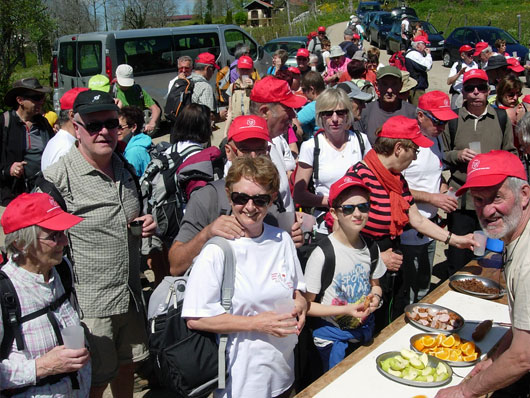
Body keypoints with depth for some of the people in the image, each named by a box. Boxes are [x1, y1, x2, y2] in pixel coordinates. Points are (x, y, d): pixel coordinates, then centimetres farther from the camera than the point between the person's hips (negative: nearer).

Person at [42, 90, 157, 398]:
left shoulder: (125, 169, 7)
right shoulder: (57, 179, -16)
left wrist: (147, 224, 0)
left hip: (131, 297, 6)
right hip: (89, 305, -6)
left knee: (127, 366, 21)